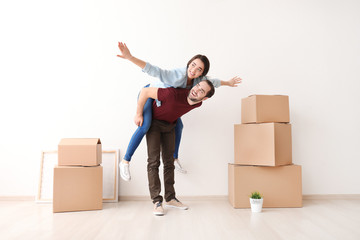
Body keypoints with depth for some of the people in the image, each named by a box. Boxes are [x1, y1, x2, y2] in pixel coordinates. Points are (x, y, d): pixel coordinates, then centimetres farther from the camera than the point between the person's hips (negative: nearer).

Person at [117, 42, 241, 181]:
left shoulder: (198, 79, -18)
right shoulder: (177, 76, -40)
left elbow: (212, 82, 4)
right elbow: (152, 70, -50)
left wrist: (228, 83, 19)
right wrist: (130, 57, -63)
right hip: (148, 94, -7)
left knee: (178, 125, 10)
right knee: (145, 126, -29)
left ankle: (175, 159, 31)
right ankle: (125, 161, -15)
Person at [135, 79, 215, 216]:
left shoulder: (197, 103, -17)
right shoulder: (173, 94, -38)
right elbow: (145, 91, -29)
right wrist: (139, 114, -22)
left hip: (170, 126, 5)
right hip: (154, 123, -5)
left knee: (169, 162, 6)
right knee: (154, 161, -10)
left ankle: (170, 198, 15)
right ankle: (157, 201, -5)